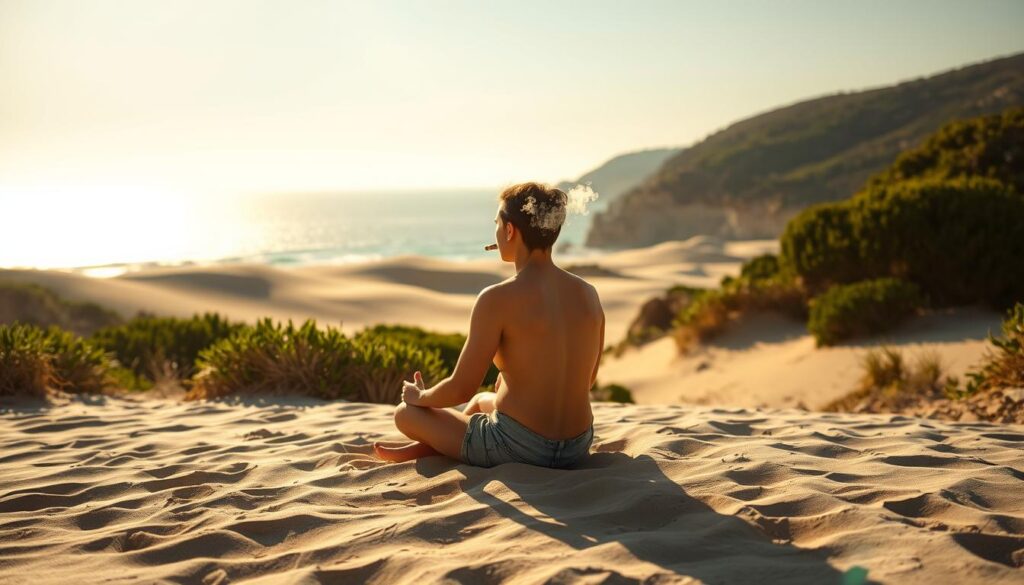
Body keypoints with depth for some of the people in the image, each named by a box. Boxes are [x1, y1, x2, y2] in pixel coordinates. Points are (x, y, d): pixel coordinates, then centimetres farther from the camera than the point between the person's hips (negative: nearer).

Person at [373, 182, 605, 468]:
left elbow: (461, 389, -14)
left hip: (518, 450, -7)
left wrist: (421, 396, 8)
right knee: (482, 400, 37)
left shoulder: (497, 299, -18)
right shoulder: (589, 294, 1)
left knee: (406, 413, 14)